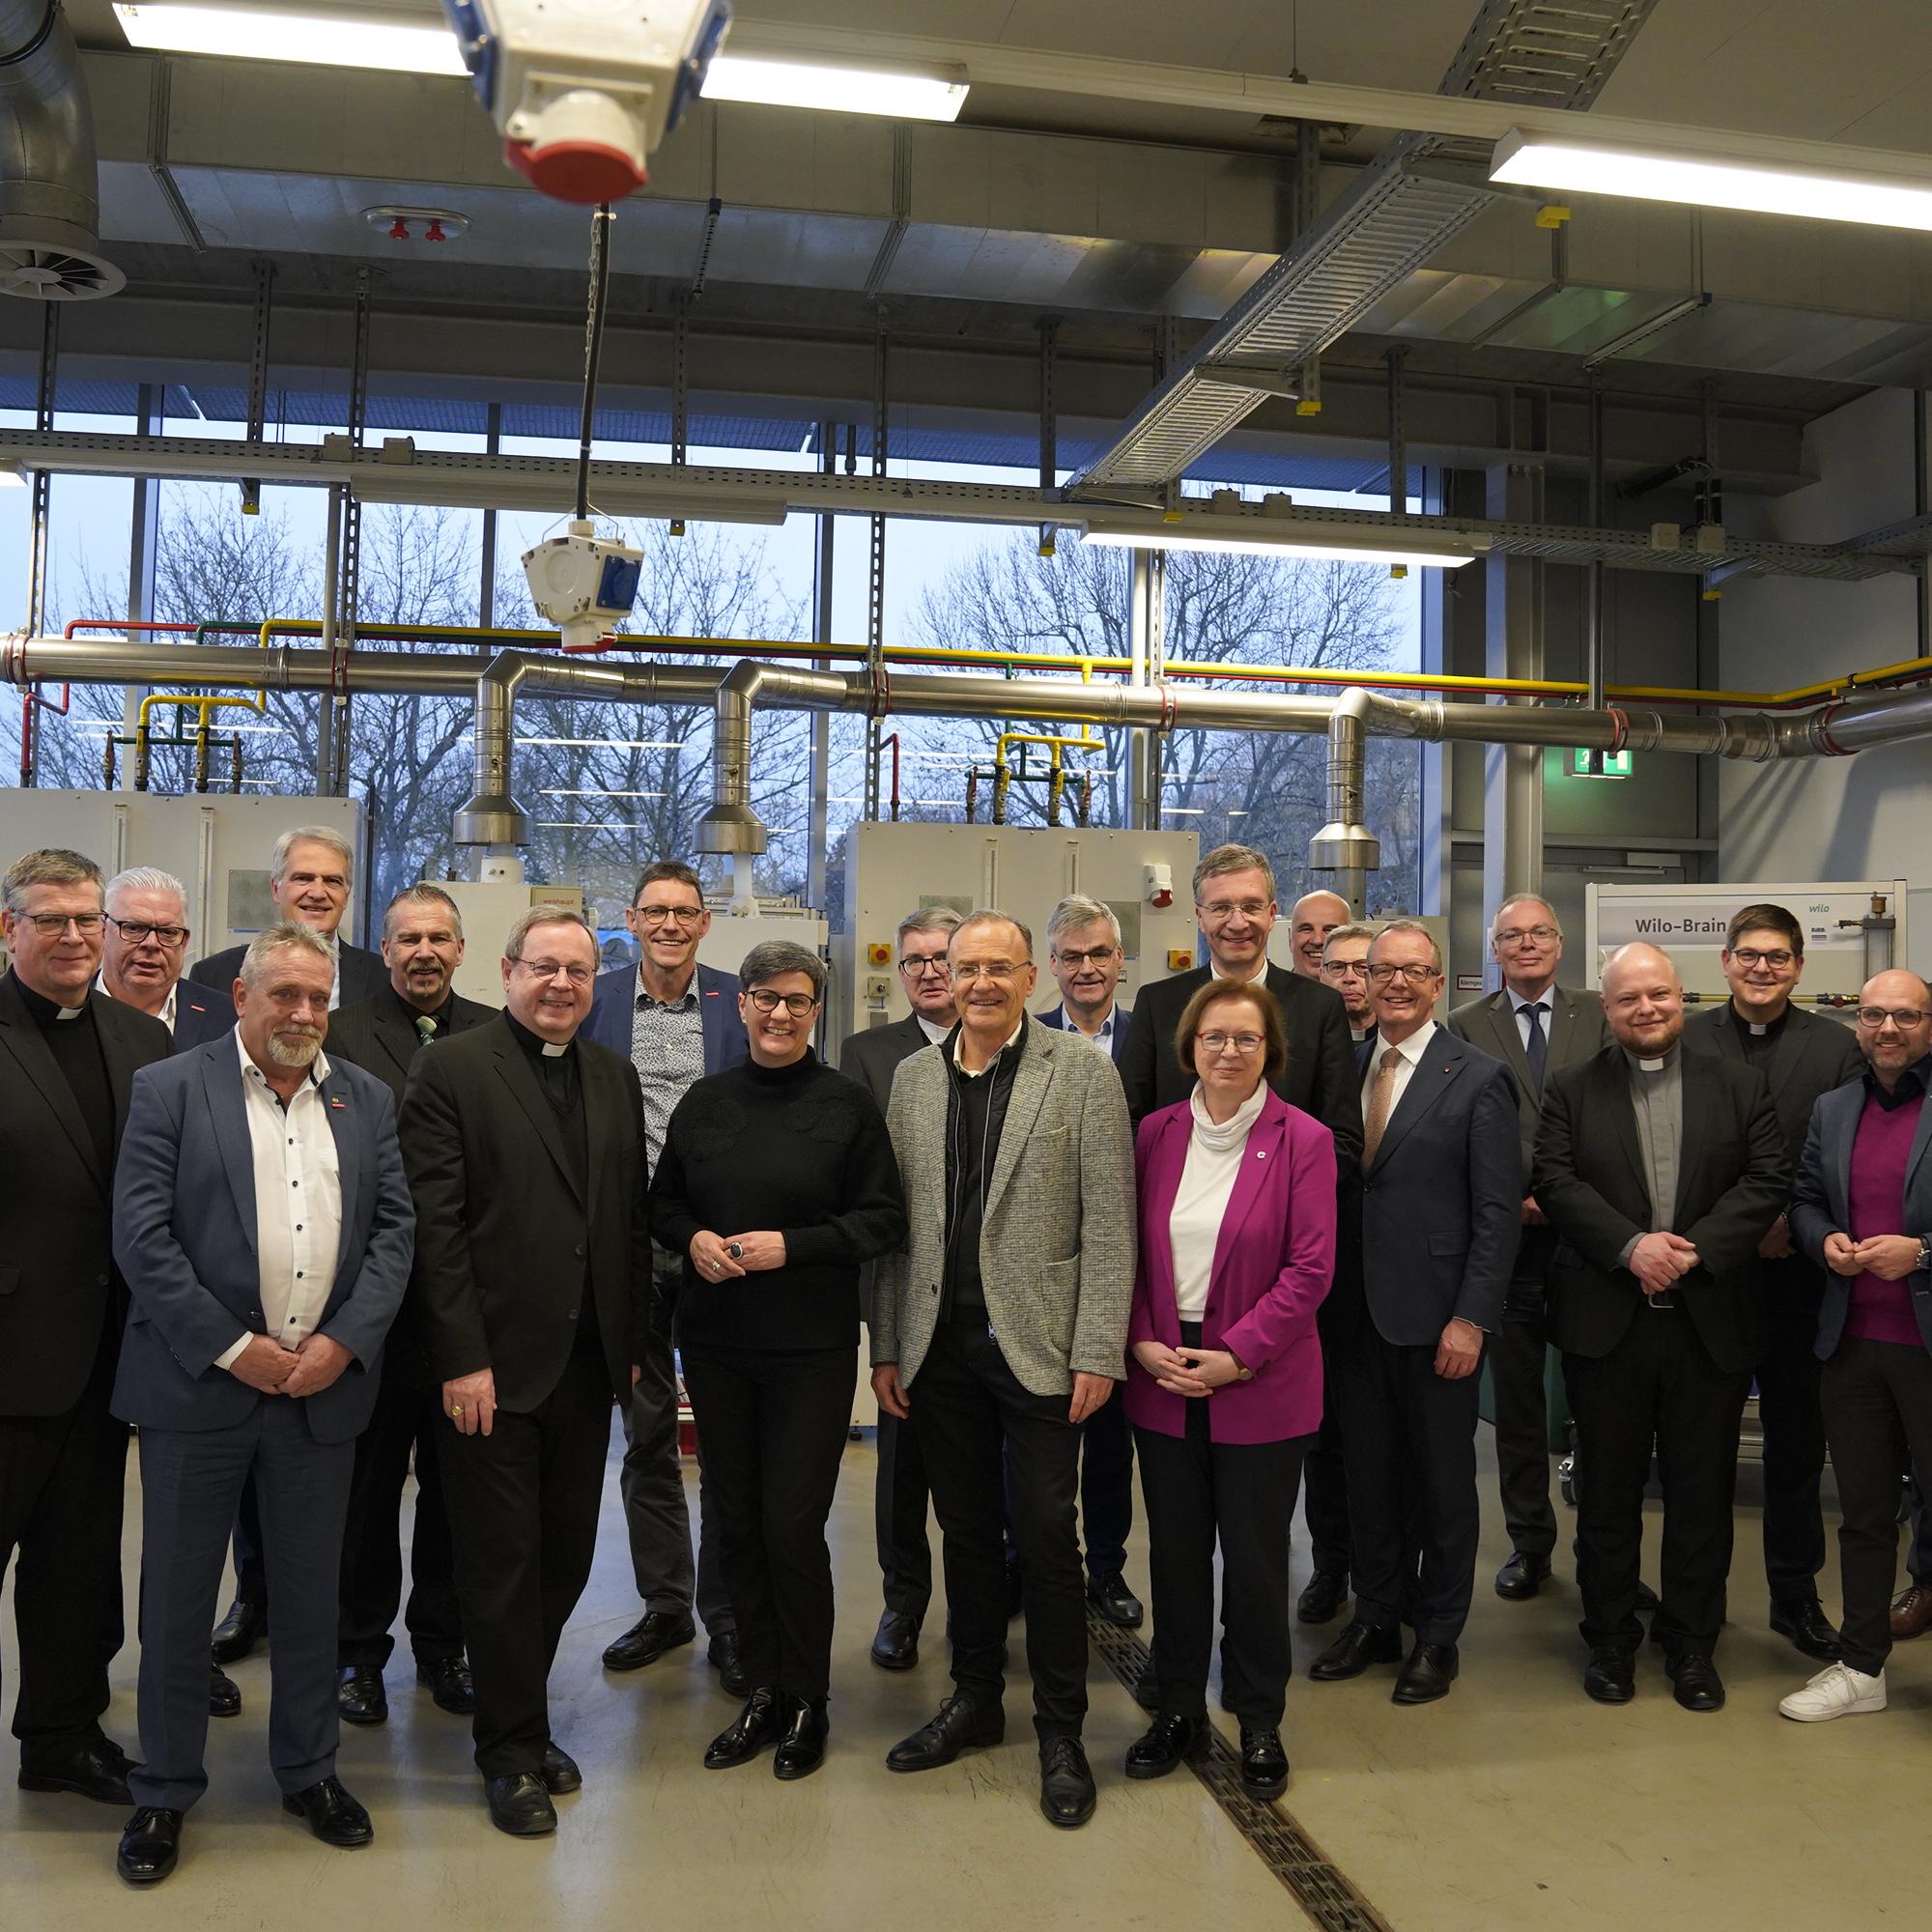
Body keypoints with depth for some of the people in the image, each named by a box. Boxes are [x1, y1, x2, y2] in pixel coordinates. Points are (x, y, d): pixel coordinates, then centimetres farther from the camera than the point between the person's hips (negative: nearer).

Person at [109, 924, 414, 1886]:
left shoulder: (367, 1100, 8)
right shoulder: (168, 1088, -3)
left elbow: (394, 1228, 5)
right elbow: (141, 1235, -9)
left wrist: (342, 1343, -8)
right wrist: (232, 1349, -13)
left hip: (324, 1382, 3)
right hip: (200, 1381, -3)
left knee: (311, 1591, 14)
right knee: (177, 1596, 9)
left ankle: (309, 1770, 31)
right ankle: (164, 1792, 26)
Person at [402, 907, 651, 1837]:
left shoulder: (615, 1077, 11)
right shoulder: (450, 1069, -6)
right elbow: (434, 1224, -11)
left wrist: (633, 1341, 10)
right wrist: (461, 1359, -14)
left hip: (587, 1365, 5)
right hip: (494, 1365, -5)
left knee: (564, 1558, 12)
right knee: (503, 1561, 5)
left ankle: (520, 1717, 31)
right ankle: (511, 1751, 21)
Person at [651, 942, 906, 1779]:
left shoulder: (847, 1104, -4)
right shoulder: (704, 1102, 7)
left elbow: (884, 1219, -6)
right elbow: (664, 1203, 14)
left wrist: (790, 1246, -16)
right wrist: (692, 1239, -7)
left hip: (811, 1347, -4)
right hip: (716, 1341, 4)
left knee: (794, 1528, -1)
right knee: (737, 1524, 10)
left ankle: (807, 1701, 19)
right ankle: (762, 1689, 27)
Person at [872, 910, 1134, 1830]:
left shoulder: (1083, 1073, -5)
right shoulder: (913, 1078, 8)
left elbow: (1109, 1225, -7)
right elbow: (895, 1224, 10)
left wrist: (1097, 1353, -11)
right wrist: (886, 1346, 7)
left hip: (1037, 1345, -4)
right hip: (939, 1348, 4)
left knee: (1047, 1540, 3)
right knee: (966, 1531, 16)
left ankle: (1060, 1732, 20)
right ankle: (974, 1698, 33)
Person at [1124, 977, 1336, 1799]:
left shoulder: (1302, 1140, -7)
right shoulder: (1156, 1132, 3)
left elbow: (1310, 1268, -10)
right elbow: (1129, 1248, 6)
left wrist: (1237, 1354, -14)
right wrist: (1143, 1342, -6)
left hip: (1259, 1385, -3)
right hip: (1163, 1380, 3)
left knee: (1255, 1555, 8)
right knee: (1175, 1548, 13)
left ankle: (1259, 1722, 26)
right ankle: (1179, 1705, 31)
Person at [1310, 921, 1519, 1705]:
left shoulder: (1478, 1080, -7)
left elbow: (1498, 1211, -9)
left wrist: (1471, 1318, -13)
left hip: (1435, 1316, -4)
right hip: (1357, 1310, 4)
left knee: (1443, 1479, 9)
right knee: (1368, 1472, 14)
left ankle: (1439, 1635, 25)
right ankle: (1375, 1618, 31)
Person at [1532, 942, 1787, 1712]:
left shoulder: (1739, 1085, 6)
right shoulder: (1570, 1090, 4)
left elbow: (1767, 1180, -3)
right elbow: (1555, 1181, -7)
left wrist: (1694, 1249, -15)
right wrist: (1630, 1246, -19)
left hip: (1712, 1322, 1)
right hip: (1605, 1322, 0)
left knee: (1702, 1491, 9)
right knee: (1608, 1489, 9)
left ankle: (1692, 1643, 25)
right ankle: (1610, 1638, 23)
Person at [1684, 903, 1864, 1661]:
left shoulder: (1839, 1047, 1)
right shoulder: (1684, 1041, 1)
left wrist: (1793, 1222, -12)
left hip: (1796, 1273, 0)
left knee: (1797, 1440, 10)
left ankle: (1795, 1596, 24)